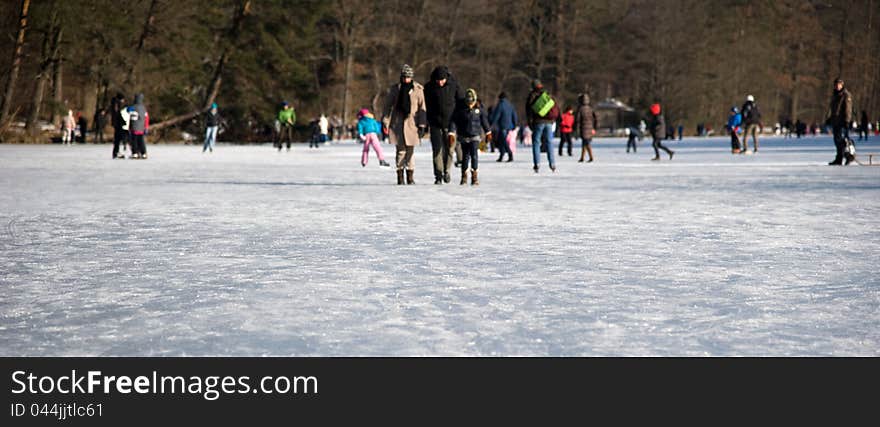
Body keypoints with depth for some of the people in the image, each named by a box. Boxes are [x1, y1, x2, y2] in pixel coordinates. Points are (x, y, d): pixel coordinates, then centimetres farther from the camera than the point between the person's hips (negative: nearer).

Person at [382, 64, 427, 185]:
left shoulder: (418, 89, 2)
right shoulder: (394, 89, 4)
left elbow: (422, 107, 3)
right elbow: (387, 106, 7)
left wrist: (422, 125, -1)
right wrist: (385, 123, 3)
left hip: (411, 123, 0)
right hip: (397, 124, 1)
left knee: (410, 151, -3)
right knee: (400, 151, -2)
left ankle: (410, 176, 7)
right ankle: (400, 176, 5)